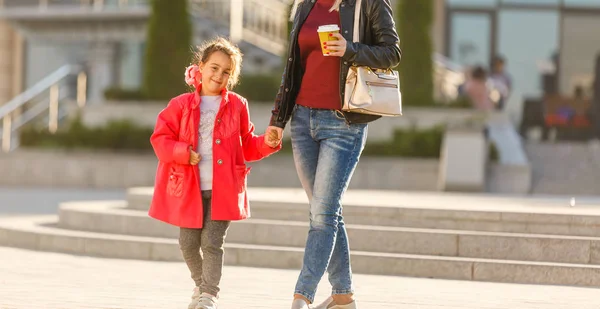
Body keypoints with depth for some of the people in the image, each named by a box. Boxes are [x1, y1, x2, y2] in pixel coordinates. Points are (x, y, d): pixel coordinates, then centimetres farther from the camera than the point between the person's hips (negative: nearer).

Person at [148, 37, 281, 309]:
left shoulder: (237, 106, 4)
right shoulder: (182, 105, 0)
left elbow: (247, 146, 12)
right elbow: (160, 138, -1)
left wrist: (267, 143, -7)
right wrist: (183, 153, -15)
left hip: (223, 189, -1)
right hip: (188, 187, 1)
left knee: (212, 242, -9)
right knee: (188, 243, 8)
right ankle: (200, 284, 32)